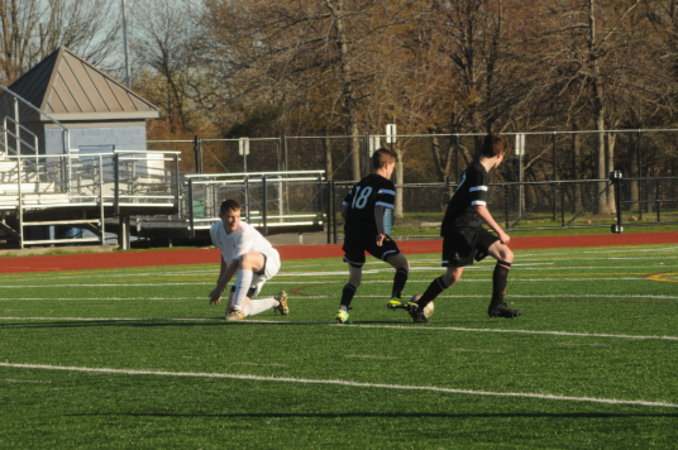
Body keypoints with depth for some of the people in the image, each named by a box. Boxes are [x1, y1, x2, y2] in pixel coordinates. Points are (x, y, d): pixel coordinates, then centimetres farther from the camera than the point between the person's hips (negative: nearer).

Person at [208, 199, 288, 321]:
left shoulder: (245, 232, -29)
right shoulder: (216, 230, -7)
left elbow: (235, 265, -26)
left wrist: (219, 288, -22)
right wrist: (221, 277, 16)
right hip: (249, 272, 8)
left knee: (245, 259, -42)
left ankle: (237, 309, -39)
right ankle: (276, 302, 26)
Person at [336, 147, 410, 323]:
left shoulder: (359, 184, 22)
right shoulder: (386, 185, -1)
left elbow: (344, 210, 20)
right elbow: (378, 210, -17)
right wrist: (380, 232, -27)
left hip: (352, 234, 7)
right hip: (370, 233, -7)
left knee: (354, 277, 15)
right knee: (402, 263, 1)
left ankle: (342, 309, -1)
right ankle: (395, 298, -14)